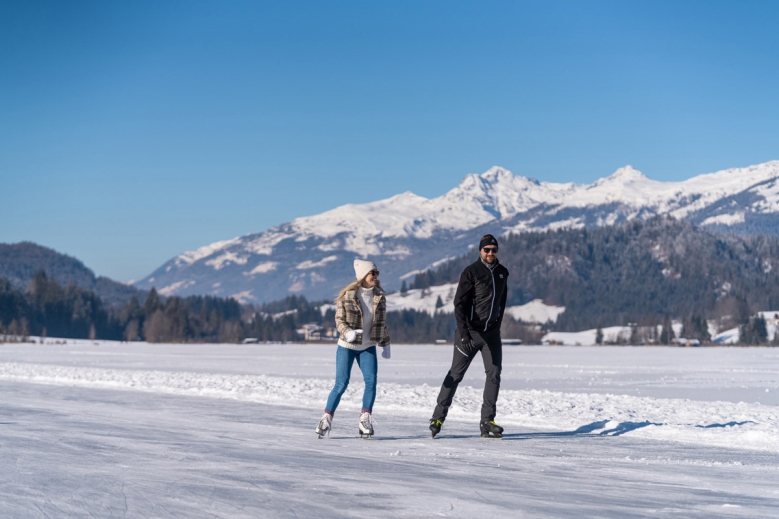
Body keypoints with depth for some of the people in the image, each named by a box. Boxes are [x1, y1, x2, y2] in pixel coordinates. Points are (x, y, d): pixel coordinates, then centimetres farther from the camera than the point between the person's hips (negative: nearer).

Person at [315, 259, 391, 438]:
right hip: (347, 346, -3)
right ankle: (326, 418, 8)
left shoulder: (379, 296, 0)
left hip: (367, 347, 4)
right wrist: (347, 332, -30)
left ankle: (365, 419, -4)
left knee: (371, 380, -12)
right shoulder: (347, 295, -13)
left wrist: (385, 344, 12)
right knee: (341, 384, -4)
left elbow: (382, 322, 10)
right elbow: (339, 319, -11)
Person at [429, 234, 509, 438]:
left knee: (494, 374, -2)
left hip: (492, 332, 5)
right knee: (456, 373, -2)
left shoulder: (502, 272, 8)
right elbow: (459, 303, -15)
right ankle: (438, 416, 5)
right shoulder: (471, 272, -10)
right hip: (470, 331, -5)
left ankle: (487, 421, 2)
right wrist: (464, 333, -23)